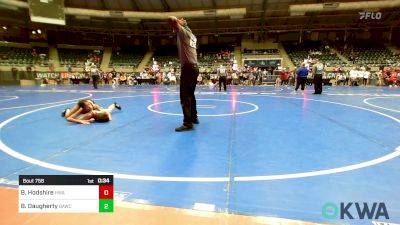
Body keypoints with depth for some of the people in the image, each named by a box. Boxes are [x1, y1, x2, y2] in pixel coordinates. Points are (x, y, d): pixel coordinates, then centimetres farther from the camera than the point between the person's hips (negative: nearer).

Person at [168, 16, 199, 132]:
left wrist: (178, 20, 5)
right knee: (190, 94, 18)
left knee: (184, 96, -12)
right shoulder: (191, 35, 21)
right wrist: (182, 23, 32)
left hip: (188, 67, -9)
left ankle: (188, 123, -16)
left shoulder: (183, 31, -2)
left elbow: (171, 20, -15)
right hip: (194, 67, 9)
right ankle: (194, 117, 28)